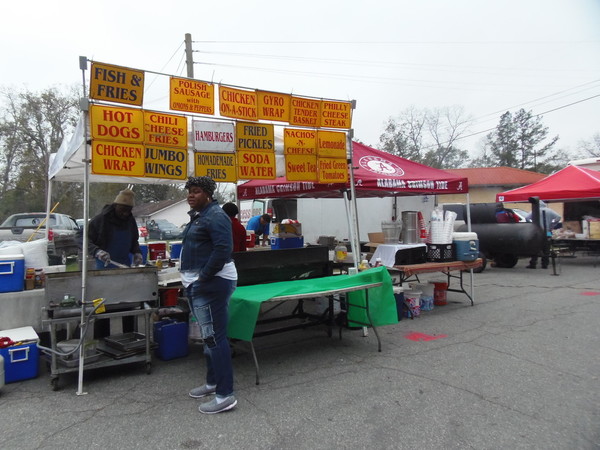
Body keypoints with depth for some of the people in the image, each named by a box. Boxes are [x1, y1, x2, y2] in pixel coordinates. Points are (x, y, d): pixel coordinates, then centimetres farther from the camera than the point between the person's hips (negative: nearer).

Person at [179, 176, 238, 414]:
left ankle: (225, 395, -2)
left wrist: (204, 277, -22)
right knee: (208, 335, 19)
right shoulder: (198, 216, 18)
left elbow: (223, 249, -25)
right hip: (198, 283, 11)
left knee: (215, 337, -9)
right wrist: (192, 278, 14)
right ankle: (212, 382, 33)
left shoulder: (215, 216, -14)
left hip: (211, 283, -11)